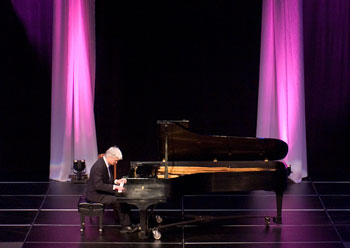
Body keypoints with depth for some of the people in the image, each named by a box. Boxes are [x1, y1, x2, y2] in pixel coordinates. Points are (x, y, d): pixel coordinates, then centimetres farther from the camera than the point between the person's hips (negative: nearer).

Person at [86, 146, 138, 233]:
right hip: (95, 194, -10)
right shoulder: (99, 166, -24)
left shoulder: (104, 163, 6)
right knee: (119, 201, -18)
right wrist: (115, 187, -27)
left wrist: (116, 181, 5)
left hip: (100, 192, 10)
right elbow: (98, 185, -29)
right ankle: (126, 226, -6)